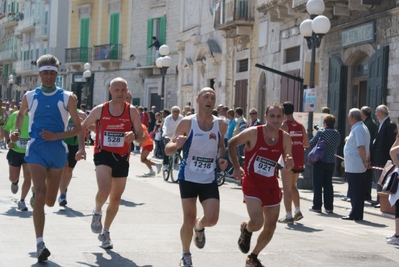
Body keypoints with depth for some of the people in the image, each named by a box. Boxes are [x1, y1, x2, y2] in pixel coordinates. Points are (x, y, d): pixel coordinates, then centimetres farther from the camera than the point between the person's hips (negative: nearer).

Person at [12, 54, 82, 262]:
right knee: (40, 195, -17)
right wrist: (17, 131, 5)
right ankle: (40, 244, -18)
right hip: (36, 149, -1)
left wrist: (56, 136, -13)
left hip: (57, 149, 1)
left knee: (50, 201, 11)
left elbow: (78, 128, 2)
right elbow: (21, 115, 25)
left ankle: (36, 192, 50)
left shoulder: (67, 98, 1)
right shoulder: (30, 96, 5)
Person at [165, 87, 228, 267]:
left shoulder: (221, 125, 0)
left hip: (210, 179, 2)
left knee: (212, 219, -12)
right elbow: (167, 150, -7)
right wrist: (176, 145, -30)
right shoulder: (187, 123, -9)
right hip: (188, 177, -2)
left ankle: (199, 227, 26)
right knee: (189, 220, -1)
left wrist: (221, 158, 0)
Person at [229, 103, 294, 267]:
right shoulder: (253, 133, -15)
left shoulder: (285, 138, -4)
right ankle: (246, 230, 17)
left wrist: (289, 164, -19)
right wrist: (236, 167, -9)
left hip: (271, 185, 5)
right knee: (257, 222, -22)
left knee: (270, 227, 10)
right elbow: (231, 144, -1)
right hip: (252, 183, -5)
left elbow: (288, 166, 6)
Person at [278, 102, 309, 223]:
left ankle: (288, 216, -1)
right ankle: (298, 211, 20)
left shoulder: (284, 125, -9)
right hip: (300, 160, 6)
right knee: (293, 185, 22)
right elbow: (307, 144, 12)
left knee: (287, 188, 0)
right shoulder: (300, 126, 9)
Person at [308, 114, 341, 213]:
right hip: (331, 162, 4)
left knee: (317, 184, 2)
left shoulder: (320, 133, -12)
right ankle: (329, 207, 11)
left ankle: (317, 206, 3)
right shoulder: (337, 134, 1)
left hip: (320, 161, -4)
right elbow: (337, 146, 9)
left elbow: (311, 144, -9)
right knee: (328, 184, 11)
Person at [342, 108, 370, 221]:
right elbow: (367, 147, 19)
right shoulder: (362, 128, 17)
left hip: (354, 166, -10)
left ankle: (355, 214, -1)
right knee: (358, 191, 13)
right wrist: (367, 160, 16)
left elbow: (361, 147, -22)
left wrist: (365, 161, -16)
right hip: (358, 166, 10)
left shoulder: (357, 129, -16)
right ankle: (357, 214, 18)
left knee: (355, 191, -5)